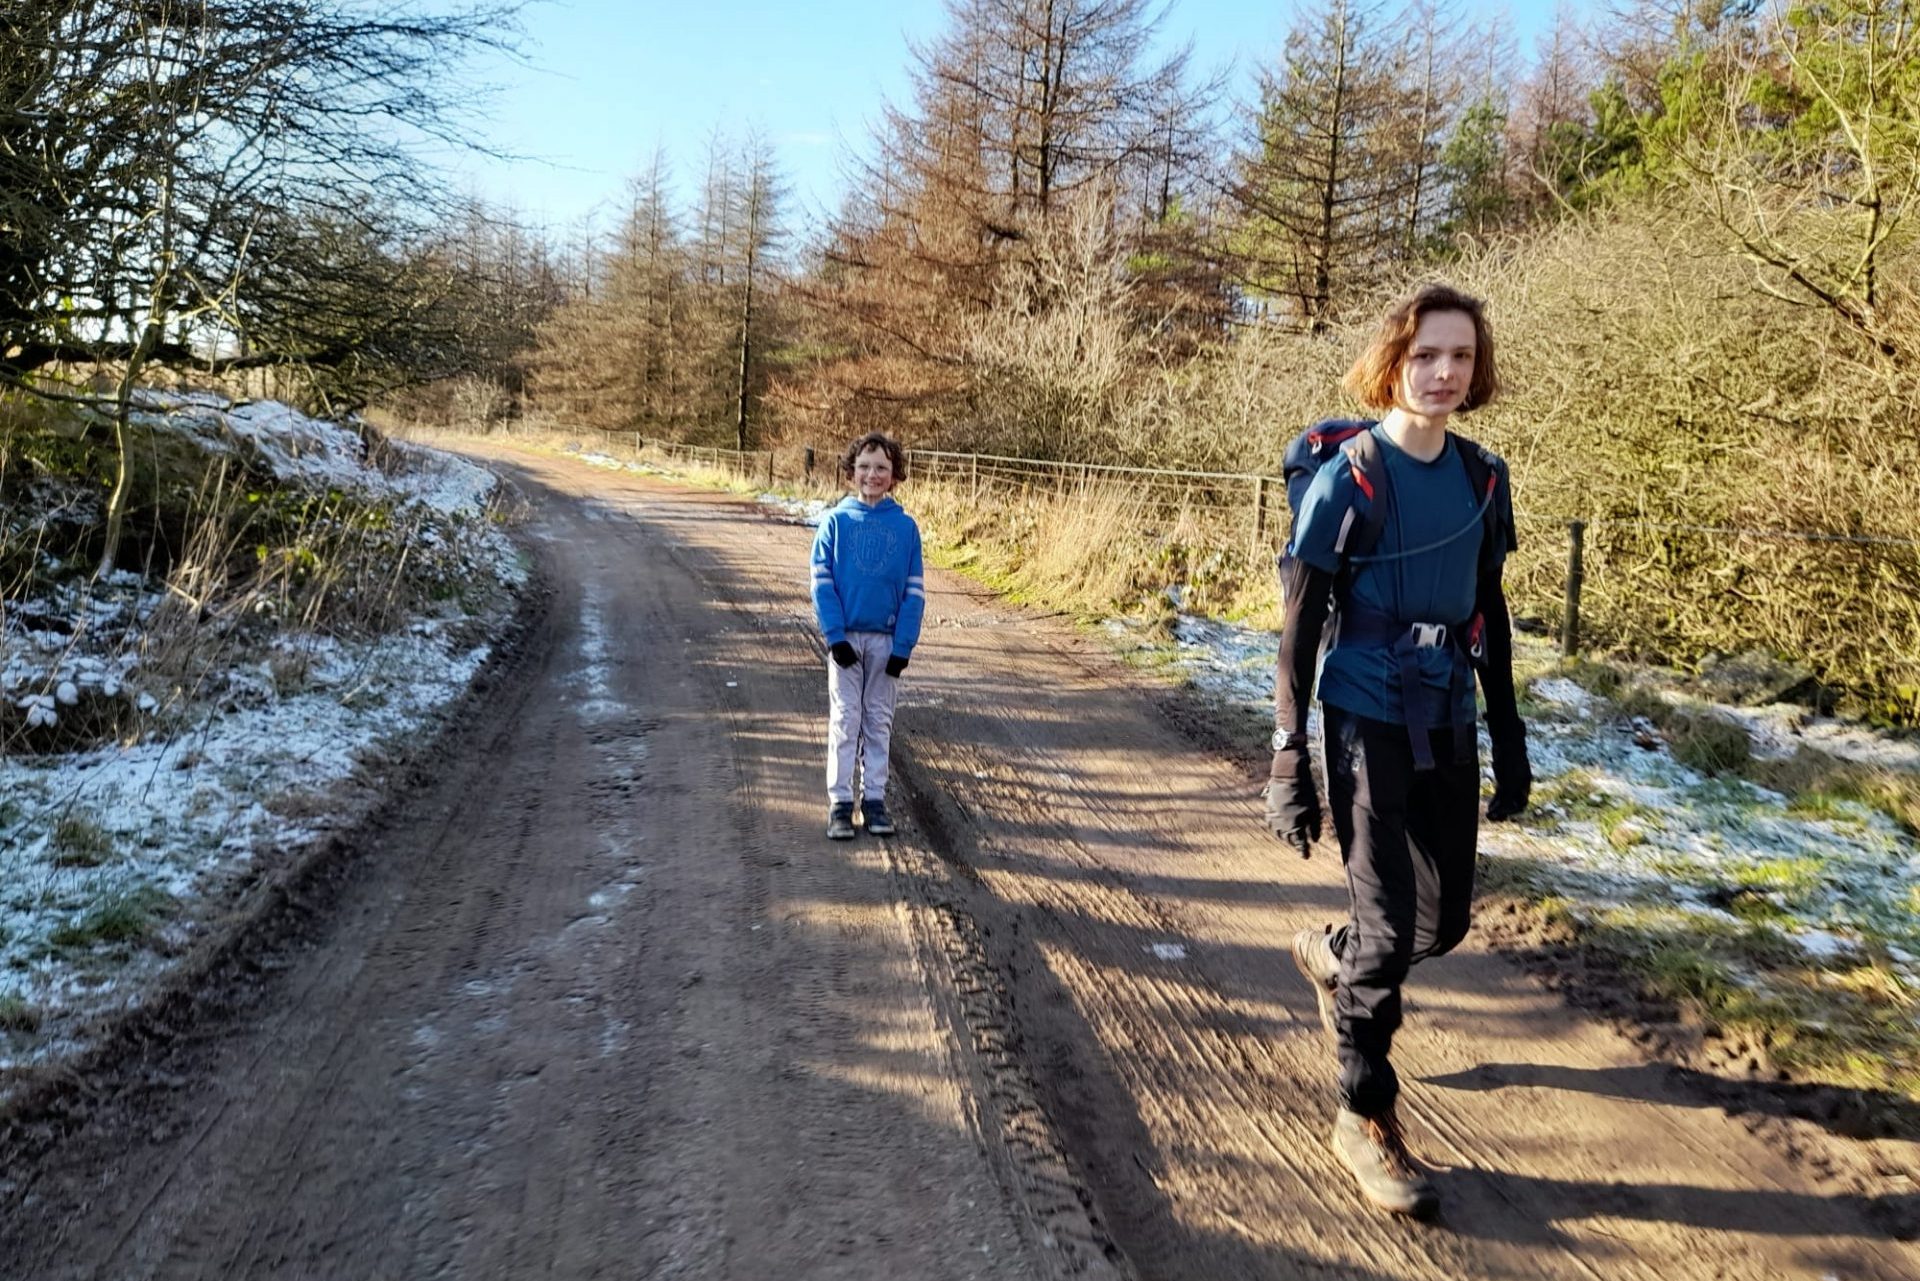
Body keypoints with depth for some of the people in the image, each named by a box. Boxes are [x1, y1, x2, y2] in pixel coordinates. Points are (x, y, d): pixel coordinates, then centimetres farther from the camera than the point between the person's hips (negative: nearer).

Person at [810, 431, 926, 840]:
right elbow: (821, 582, -4)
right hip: (845, 638, -1)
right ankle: (840, 802, 8)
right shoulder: (836, 521, -2)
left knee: (879, 722, 9)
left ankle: (874, 799, 18)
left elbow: (915, 591, 0)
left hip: (886, 640, 1)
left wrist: (903, 646, -6)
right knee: (844, 721, 2)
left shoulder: (905, 526, 0)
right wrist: (835, 636, -12)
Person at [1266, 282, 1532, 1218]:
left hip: (1447, 727, 6)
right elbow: (1300, 628, -11)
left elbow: (1489, 614, 13)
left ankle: (1327, 956, 46)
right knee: (1389, 929, -3)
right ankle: (1364, 1117, 17)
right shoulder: (1349, 480, -12)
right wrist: (1289, 757, -14)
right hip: (1368, 726, -6)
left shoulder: (1481, 477, 5)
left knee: (1444, 919, 14)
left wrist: (1509, 738, 12)